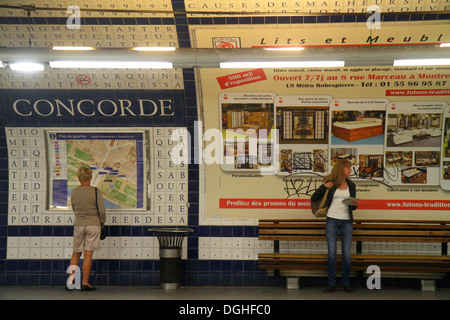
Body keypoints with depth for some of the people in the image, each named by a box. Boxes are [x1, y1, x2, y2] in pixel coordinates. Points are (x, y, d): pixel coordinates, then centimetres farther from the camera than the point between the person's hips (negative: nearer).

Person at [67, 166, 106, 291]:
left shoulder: (74, 192, 1)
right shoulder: (96, 191, -10)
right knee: (88, 255, -1)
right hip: (93, 224, -3)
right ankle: (85, 283, 1)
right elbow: (102, 210, -9)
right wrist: (102, 221, 9)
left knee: (76, 254, 13)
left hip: (78, 225, 3)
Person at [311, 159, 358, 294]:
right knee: (331, 253, -2)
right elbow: (314, 199, 2)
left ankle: (346, 284, 10)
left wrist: (354, 205, -7)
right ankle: (331, 284, 5)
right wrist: (324, 187, -9)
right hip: (332, 220, -2)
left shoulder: (351, 185, 11)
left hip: (346, 221, 2)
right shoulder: (330, 184, 2)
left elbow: (352, 207, 16)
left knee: (346, 254, 0)